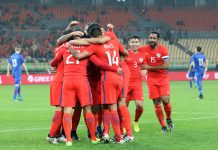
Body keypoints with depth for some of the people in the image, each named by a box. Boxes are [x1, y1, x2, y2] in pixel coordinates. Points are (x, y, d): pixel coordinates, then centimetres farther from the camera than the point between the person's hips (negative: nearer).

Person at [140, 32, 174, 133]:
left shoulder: (163, 49, -8)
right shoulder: (143, 49, -1)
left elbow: (165, 65, -16)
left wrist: (149, 67, -15)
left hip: (163, 78, -2)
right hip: (151, 79, 2)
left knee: (165, 100, -13)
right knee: (156, 103, -1)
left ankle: (169, 119, 16)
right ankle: (163, 126, 10)